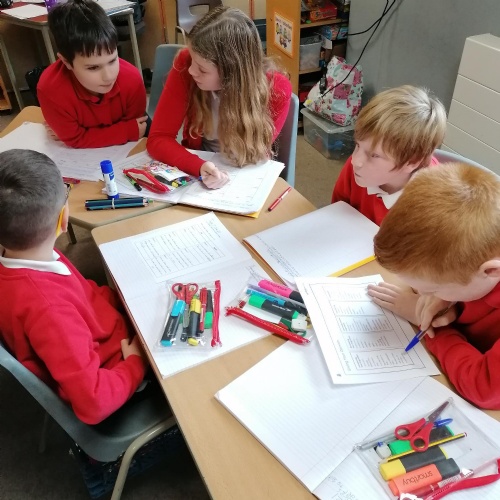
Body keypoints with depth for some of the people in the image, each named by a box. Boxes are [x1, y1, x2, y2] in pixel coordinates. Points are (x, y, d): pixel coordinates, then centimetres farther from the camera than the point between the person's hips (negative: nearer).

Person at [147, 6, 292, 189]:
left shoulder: (276, 90, -21)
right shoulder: (186, 64, -19)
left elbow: (255, 154, -8)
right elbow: (158, 138, -18)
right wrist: (199, 167, -32)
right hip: (195, 168, 0)